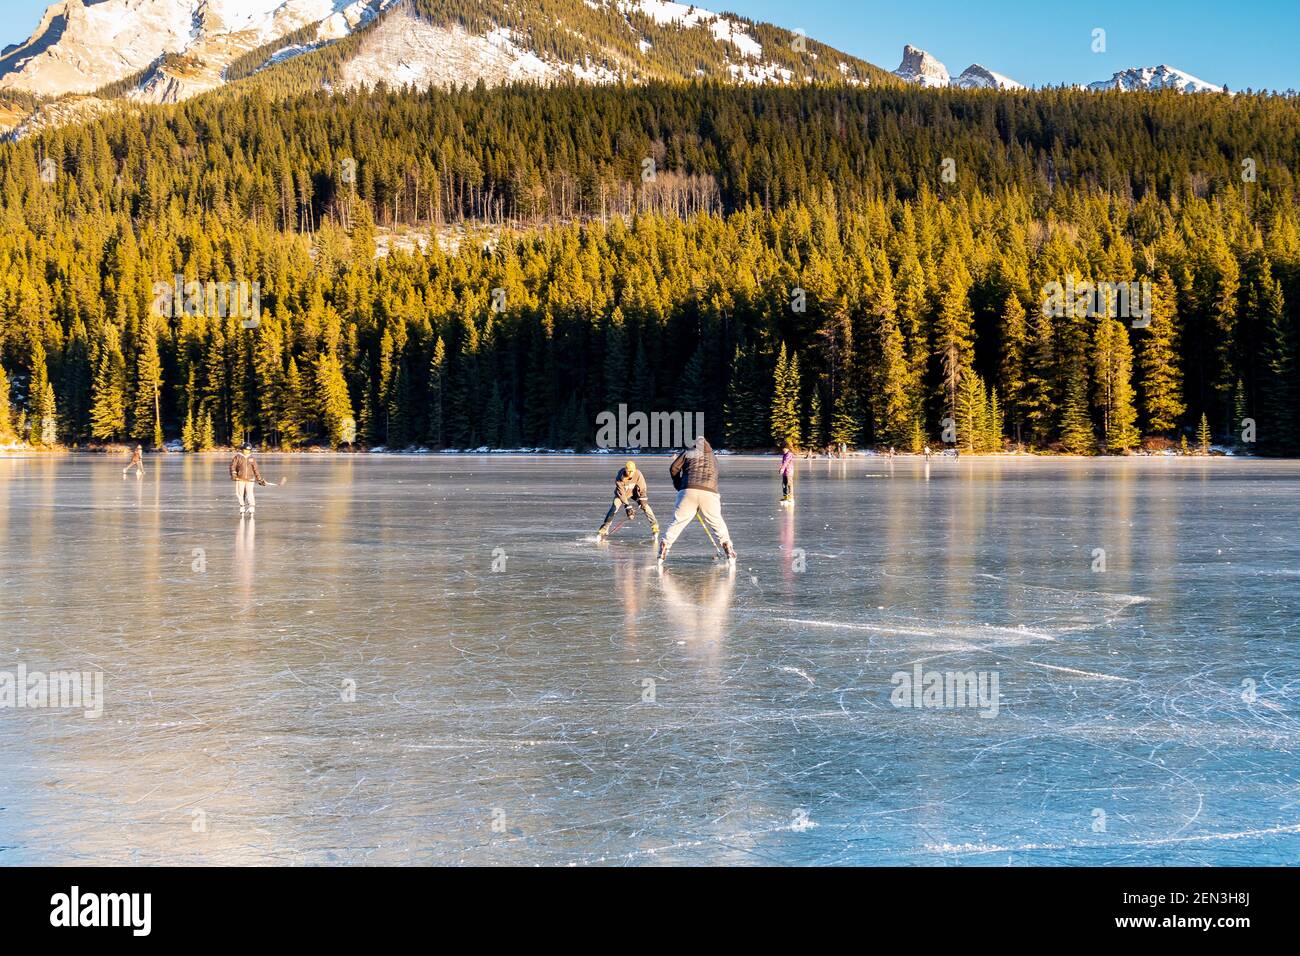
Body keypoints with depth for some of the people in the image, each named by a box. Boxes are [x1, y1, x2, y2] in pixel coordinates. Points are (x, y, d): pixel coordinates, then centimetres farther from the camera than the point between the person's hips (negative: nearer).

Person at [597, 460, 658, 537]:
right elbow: (621, 493, -33)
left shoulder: (638, 474, -29)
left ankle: (654, 525, -3)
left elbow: (642, 488, -20)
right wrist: (627, 506, -37)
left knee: (645, 505, -14)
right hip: (622, 493, -2)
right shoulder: (620, 478, -35)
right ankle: (604, 529, -11)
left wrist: (643, 500, -27)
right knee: (614, 508, -19)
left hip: (634, 492, 2)